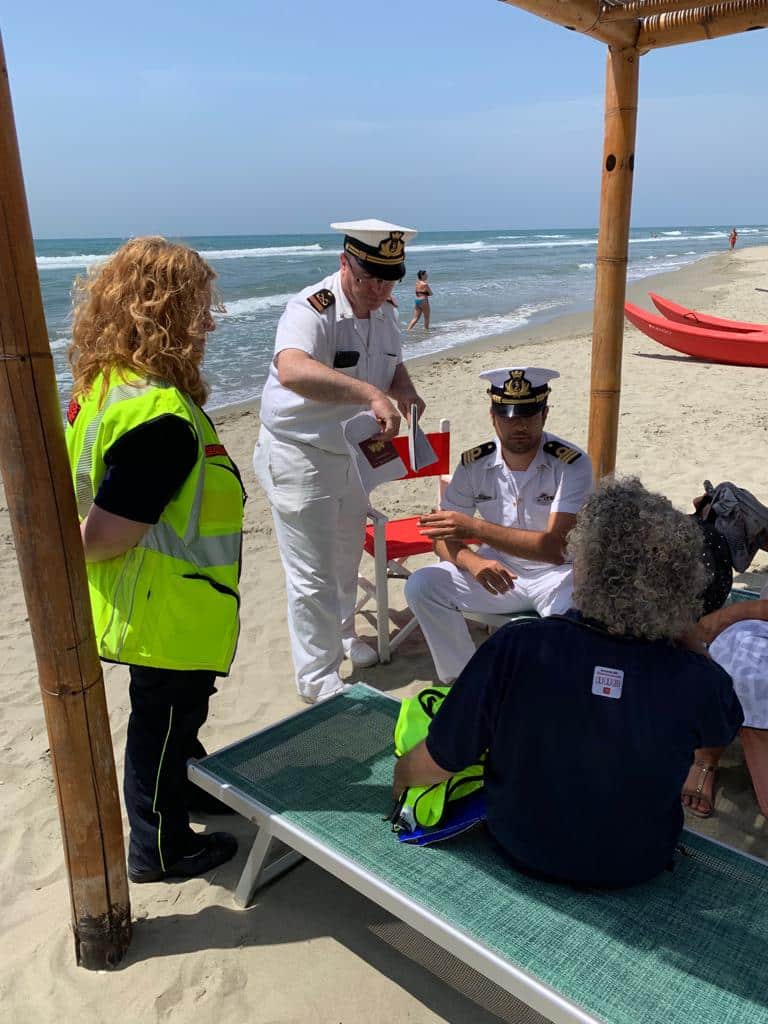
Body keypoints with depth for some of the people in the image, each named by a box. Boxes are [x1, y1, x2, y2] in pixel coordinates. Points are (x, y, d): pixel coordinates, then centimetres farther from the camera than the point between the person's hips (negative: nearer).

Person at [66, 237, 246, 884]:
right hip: (167, 613, -9)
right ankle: (160, 849, 34)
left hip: (152, 608, 9)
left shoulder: (105, 384, 0)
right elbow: (101, 536, -31)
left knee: (174, 711, 29)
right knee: (163, 719, 11)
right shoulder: (160, 417, -32)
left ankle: (190, 789, 53)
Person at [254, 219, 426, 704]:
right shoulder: (312, 309, -26)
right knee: (313, 577, 1)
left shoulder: (386, 309, 0)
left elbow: (394, 365, 15)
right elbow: (291, 370, -47)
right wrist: (370, 393, -56)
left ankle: (342, 636, 47)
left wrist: (404, 390, -9)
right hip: (300, 458, -8)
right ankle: (319, 680, 17)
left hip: (353, 454, 8)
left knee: (347, 561, 24)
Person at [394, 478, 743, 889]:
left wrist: (400, 775, 4)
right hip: (638, 866, 1)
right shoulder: (697, 681, -28)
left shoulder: (513, 649, -32)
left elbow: (435, 764, -19)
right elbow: (724, 723, 0)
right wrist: (684, 626, -10)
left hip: (521, 850, -1)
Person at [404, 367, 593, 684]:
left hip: (556, 574, -3)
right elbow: (443, 535, -3)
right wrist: (472, 561, -28)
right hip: (498, 572, 4)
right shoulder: (474, 463, -6)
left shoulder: (572, 464, -18)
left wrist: (475, 528, -34)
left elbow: (556, 547, -26)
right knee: (421, 586, -18)